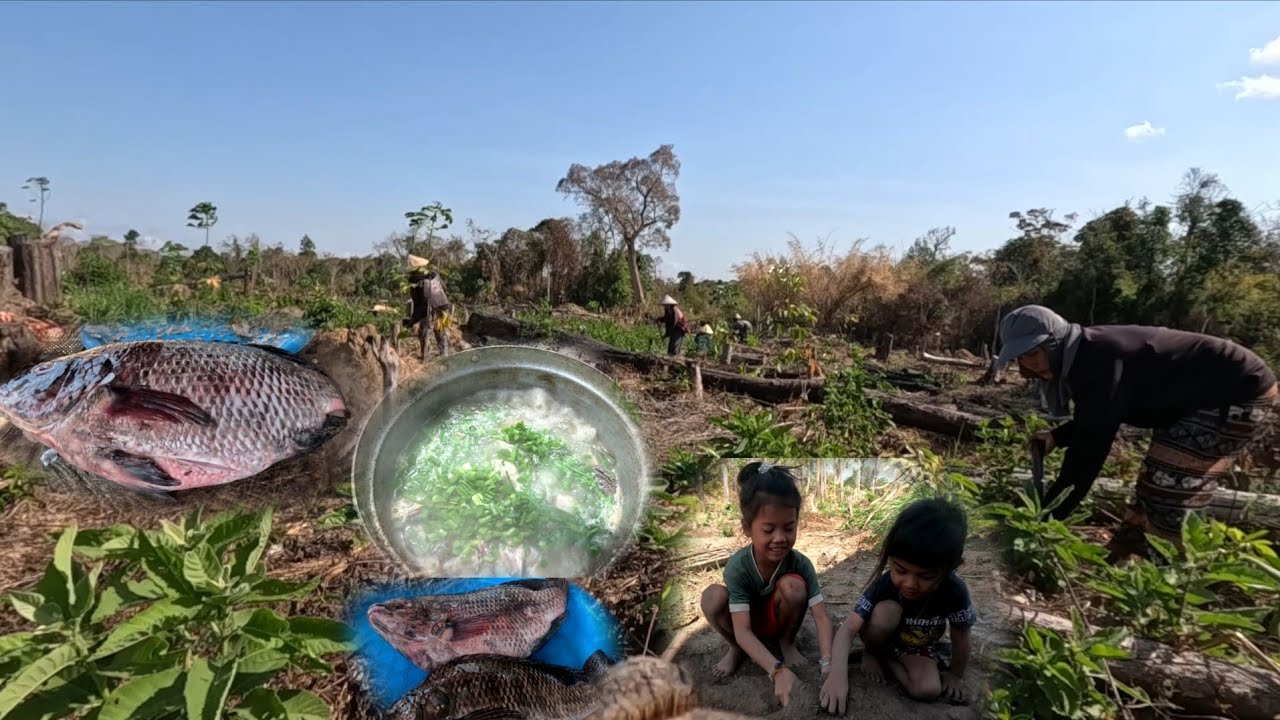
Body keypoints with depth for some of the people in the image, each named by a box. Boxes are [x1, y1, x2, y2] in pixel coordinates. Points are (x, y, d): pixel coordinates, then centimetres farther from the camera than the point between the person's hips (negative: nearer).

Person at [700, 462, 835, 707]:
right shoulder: (738, 567, -33)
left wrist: (827, 664, -44)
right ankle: (735, 648, -3)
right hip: (746, 625, -1)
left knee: (793, 585, -32)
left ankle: (787, 643, -2)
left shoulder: (800, 563, -26)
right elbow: (743, 630, -37)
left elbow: (822, 616, -28)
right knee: (713, 596, -35)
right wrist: (777, 670, -50)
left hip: (778, 620, 1)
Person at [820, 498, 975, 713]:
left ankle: (885, 660, -2)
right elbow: (848, 628, -37)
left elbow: (961, 637, -16)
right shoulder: (884, 584, -33)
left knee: (929, 690, -30)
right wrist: (838, 674, -52)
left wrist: (955, 675, -2)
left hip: (919, 647, 1)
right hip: (883, 637, -1)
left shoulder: (954, 591, -33)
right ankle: (872, 654, -6)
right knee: (887, 610, -34)